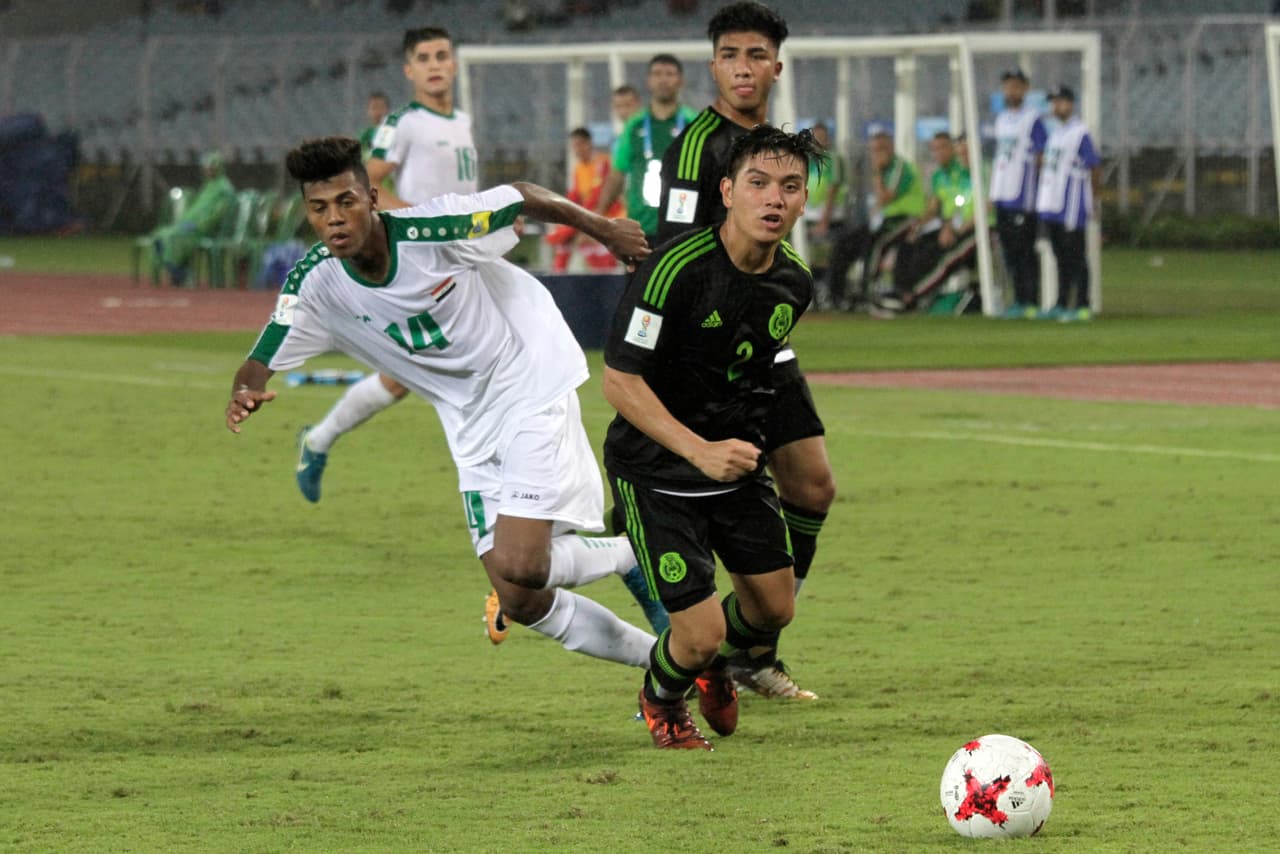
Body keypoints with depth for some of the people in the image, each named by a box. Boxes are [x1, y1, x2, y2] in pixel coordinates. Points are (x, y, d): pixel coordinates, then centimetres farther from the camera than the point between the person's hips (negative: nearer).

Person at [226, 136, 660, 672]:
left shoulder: (433, 231, -23)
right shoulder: (315, 284, -10)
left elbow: (523, 198, -8)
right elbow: (262, 362, -7)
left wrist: (603, 230, 4)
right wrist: (244, 395, -32)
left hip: (532, 386, -5)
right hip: (472, 431, 6)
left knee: (521, 565, -22)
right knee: (520, 602, 2)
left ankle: (638, 551, 8)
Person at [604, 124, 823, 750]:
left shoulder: (793, 283, -4)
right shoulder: (676, 270, -26)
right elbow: (620, 381, -24)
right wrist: (700, 451, -31)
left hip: (738, 463, 6)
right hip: (656, 471, -6)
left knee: (774, 608, 11)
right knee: (700, 633, -10)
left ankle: (715, 666, 46)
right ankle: (661, 699, 27)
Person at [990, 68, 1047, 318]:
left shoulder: (1032, 119, -7)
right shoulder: (1001, 119, 17)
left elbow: (1041, 157, -9)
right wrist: (992, 192, 17)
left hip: (1022, 195, -8)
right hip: (1002, 195, 8)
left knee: (1024, 250, -7)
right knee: (1009, 251, 10)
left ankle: (1031, 302, -4)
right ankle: (1019, 300, 16)